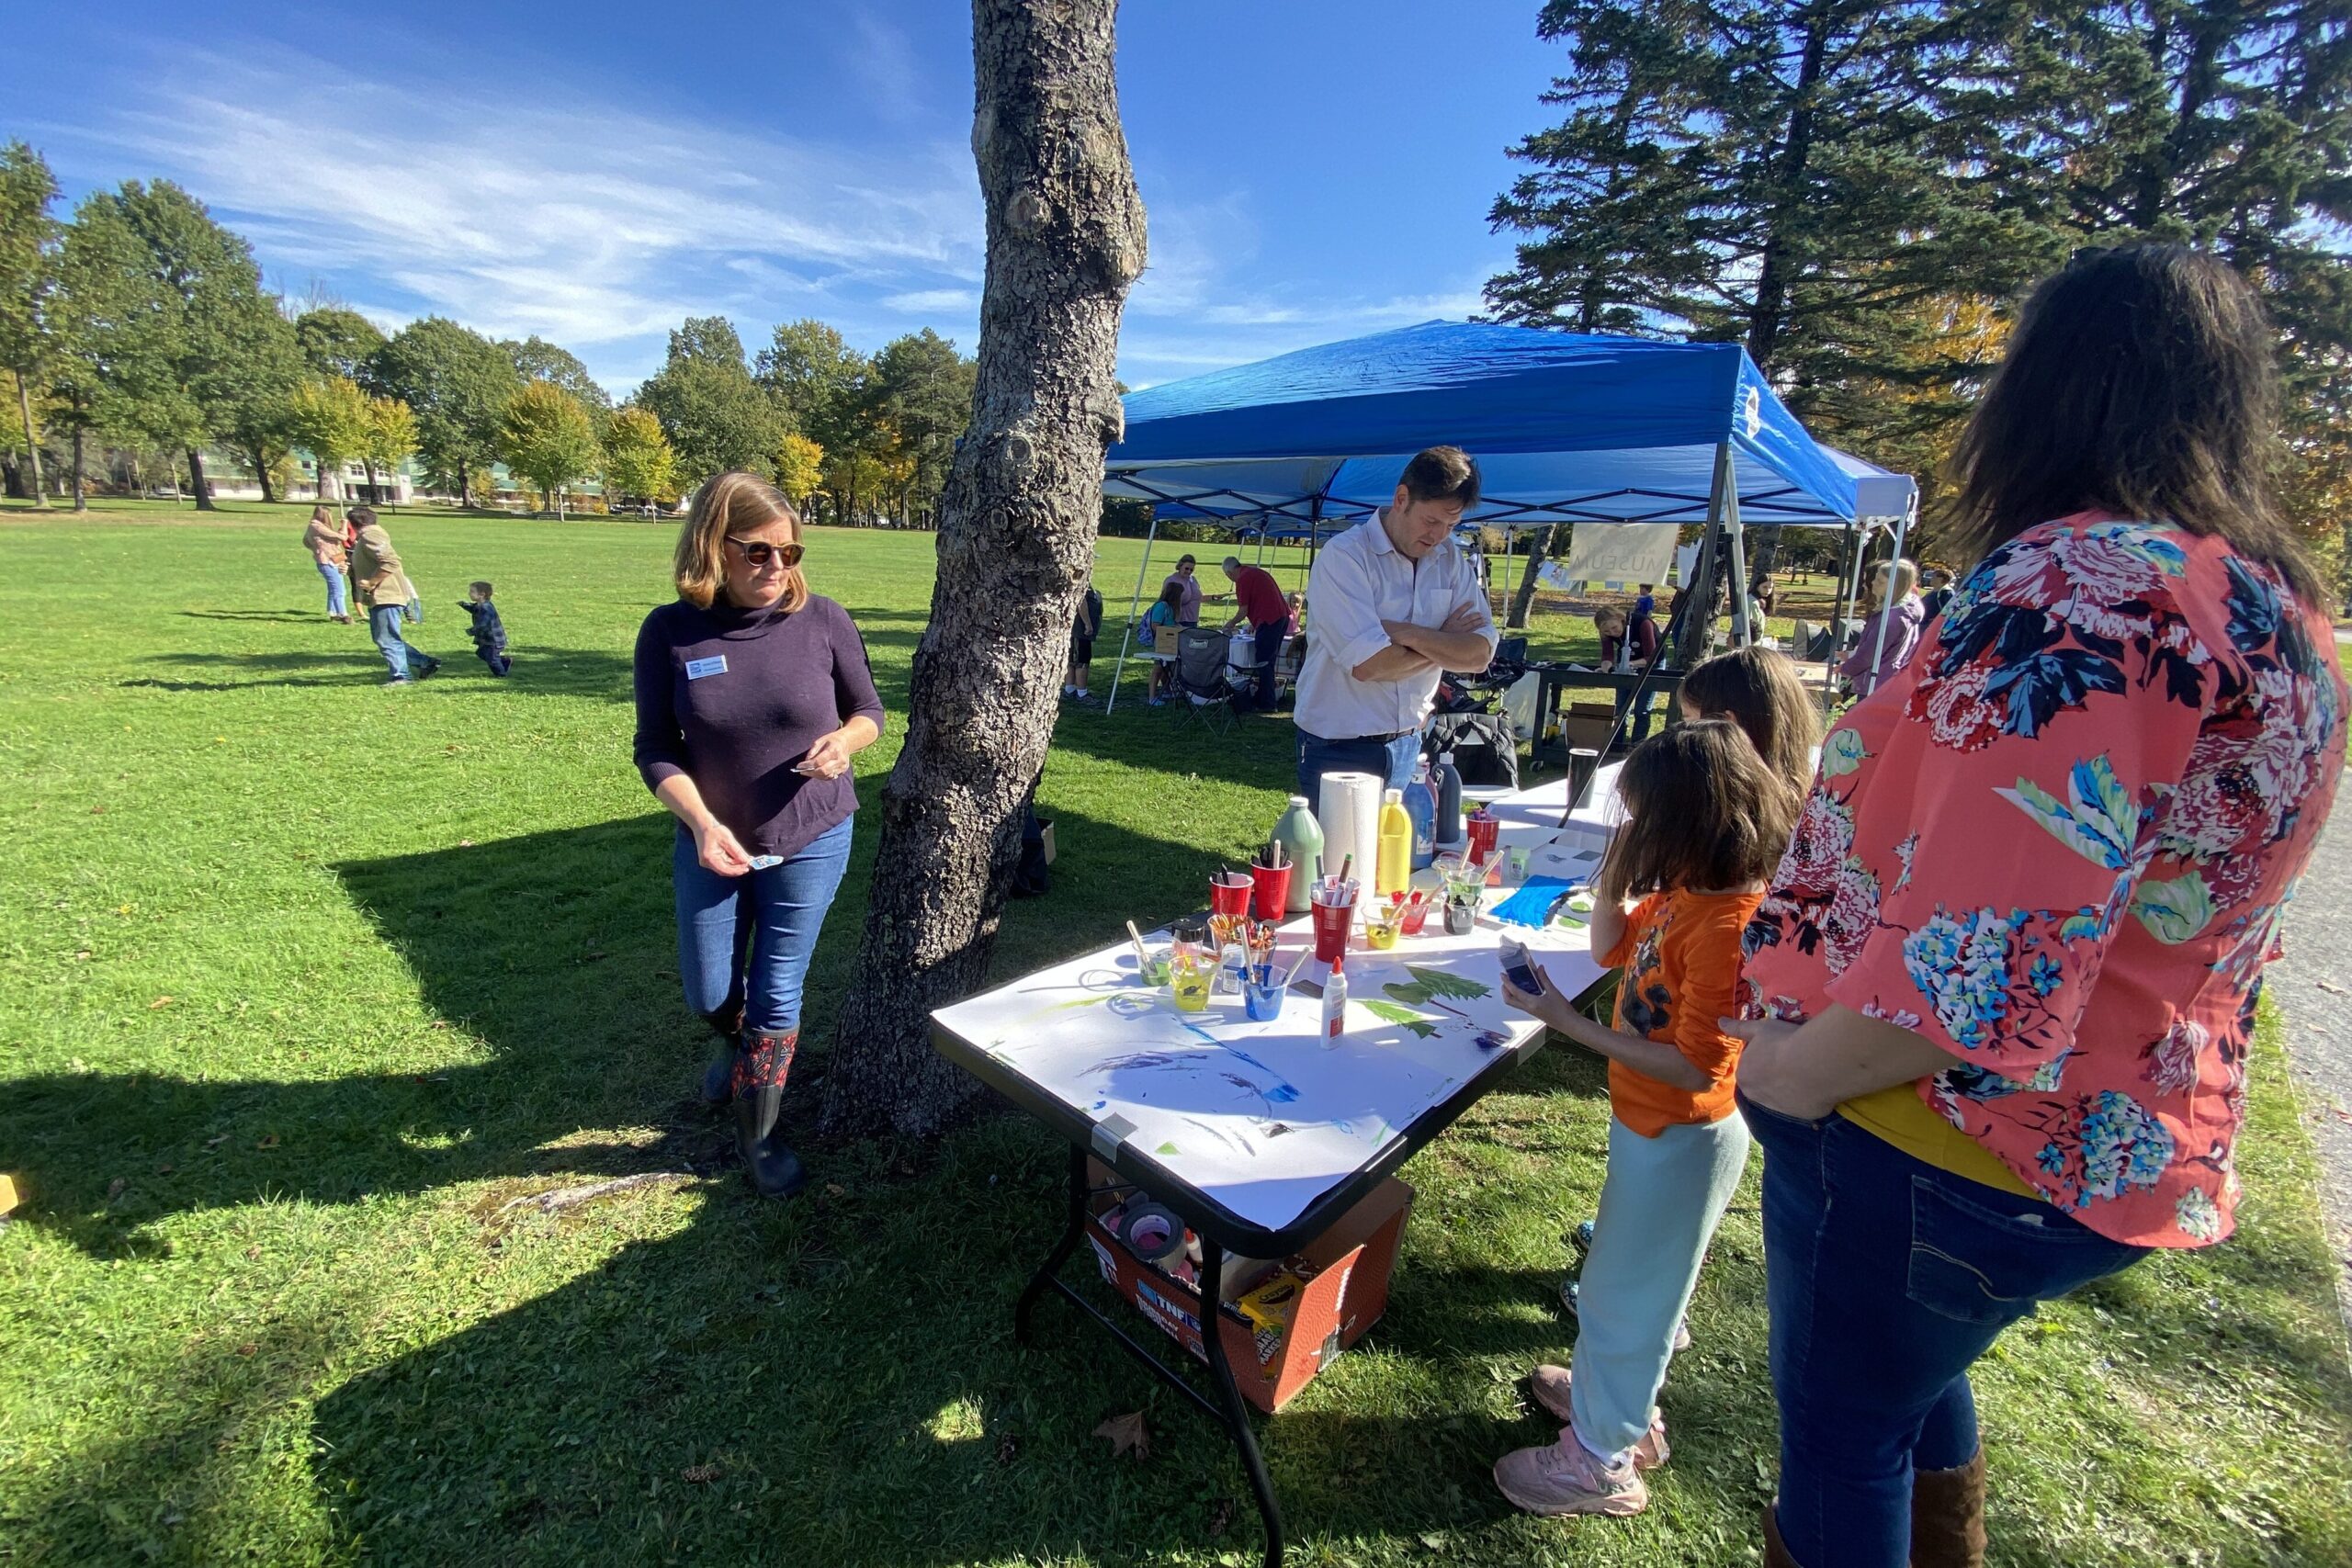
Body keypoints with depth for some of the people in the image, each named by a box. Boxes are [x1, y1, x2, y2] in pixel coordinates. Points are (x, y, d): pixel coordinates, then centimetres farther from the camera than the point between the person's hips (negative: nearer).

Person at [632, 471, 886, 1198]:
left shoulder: (823, 620, -12)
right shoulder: (670, 631, -11)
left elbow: (869, 710, 0)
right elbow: (656, 749, -7)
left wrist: (845, 740, -22)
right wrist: (701, 823, -22)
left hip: (811, 843, -1)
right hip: (712, 841, 2)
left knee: (776, 994, 8)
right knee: (708, 993, 15)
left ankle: (757, 1135, 30)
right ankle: (741, 1044, 53)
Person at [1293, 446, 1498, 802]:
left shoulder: (1451, 559, 3)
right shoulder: (1343, 556, -15)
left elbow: (1481, 654, -4)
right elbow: (1368, 664, -24)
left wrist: (1409, 634, -19)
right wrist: (1443, 641, -9)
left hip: (1408, 745, 6)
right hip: (1338, 747, -5)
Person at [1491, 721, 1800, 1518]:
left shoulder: (1728, 925, -31)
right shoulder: (1682, 891, -5)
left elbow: (1693, 1067, -29)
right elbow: (1613, 947, 10)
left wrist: (1568, 1021, -28)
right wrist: (1614, 870, -6)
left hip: (1680, 1138, -9)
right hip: (1647, 1120, 9)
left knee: (1627, 1292, 11)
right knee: (1622, 1271, 27)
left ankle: (1602, 1458, 34)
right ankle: (1617, 1398, 51)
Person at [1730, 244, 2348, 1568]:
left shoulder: (2077, 581, -23)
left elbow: (1983, 953, -31)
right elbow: (2213, 929, 15)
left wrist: (1793, 1072, -18)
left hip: (1936, 1134, -9)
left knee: (1841, 1423, 14)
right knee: (1917, 1371, 31)